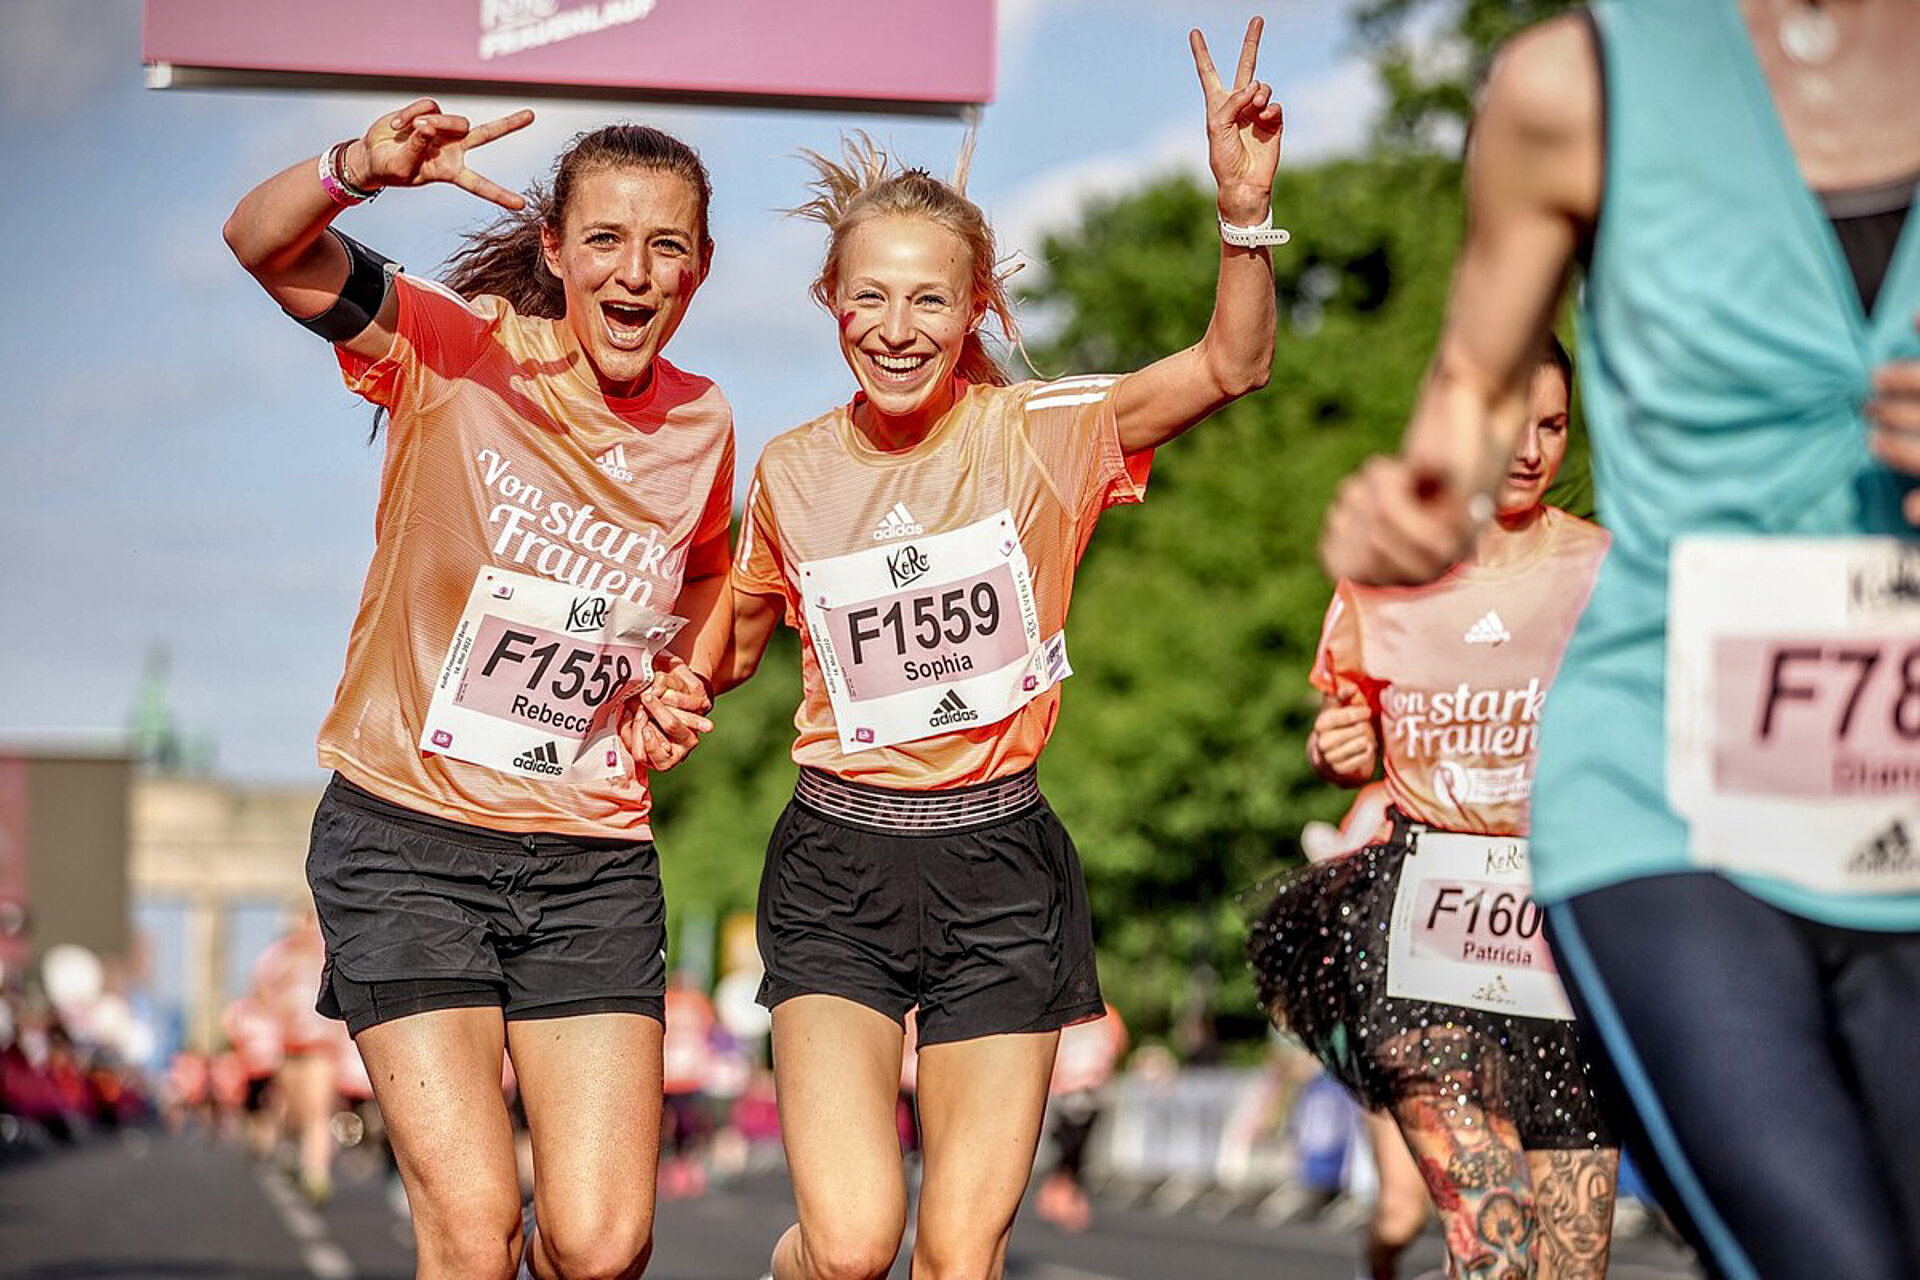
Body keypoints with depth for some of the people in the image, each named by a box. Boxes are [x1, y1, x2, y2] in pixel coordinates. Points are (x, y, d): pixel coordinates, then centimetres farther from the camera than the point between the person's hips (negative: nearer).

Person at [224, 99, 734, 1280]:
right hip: (407, 837, -3)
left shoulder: (702, 428, 4)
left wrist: (684, 690, 5)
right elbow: (264, 245, -25)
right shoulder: (462, 353, -9)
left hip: (593, 860, 3)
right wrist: (360, 170, -46)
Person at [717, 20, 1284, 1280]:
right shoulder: (792, 475, 2)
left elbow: (1234, 363, -17)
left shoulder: (1039, 435, -4)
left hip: (1002, 864, 0)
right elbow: (733, 648, 20)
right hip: (839, 865, 0)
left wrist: (1244, 209, -32)